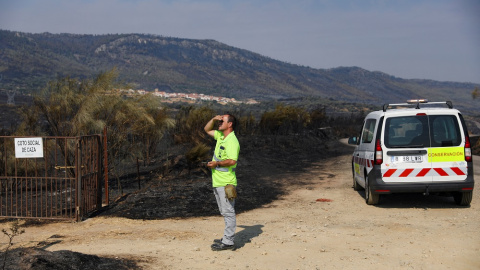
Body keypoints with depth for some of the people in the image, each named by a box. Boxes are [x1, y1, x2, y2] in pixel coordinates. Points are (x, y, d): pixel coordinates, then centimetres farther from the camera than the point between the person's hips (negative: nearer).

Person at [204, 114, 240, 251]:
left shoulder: (232, 141, -17)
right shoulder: (220, 136, 12)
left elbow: (232, 161, -28)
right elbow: (207, 130, 27)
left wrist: (216, 163, -15)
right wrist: (213, 119, 8)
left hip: (226, 183, -10)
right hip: (218, 182, 10)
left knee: (228, 212, -5)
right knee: (225, 212, 16)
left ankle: (228, 242, -2)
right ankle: (227, 238, 24)